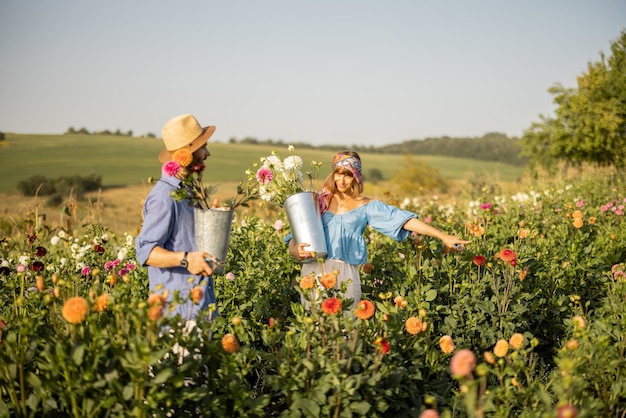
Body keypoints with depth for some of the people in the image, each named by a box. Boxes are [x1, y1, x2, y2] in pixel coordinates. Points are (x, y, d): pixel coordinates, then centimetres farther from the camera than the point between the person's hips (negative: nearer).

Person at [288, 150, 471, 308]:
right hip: (315, 271, 1)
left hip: (346, 275, -1)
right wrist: (296, 250, -15)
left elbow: (402, 219, -2)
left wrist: (443, 236, -9)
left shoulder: (366, 206, 6)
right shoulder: (319, 201, 9)